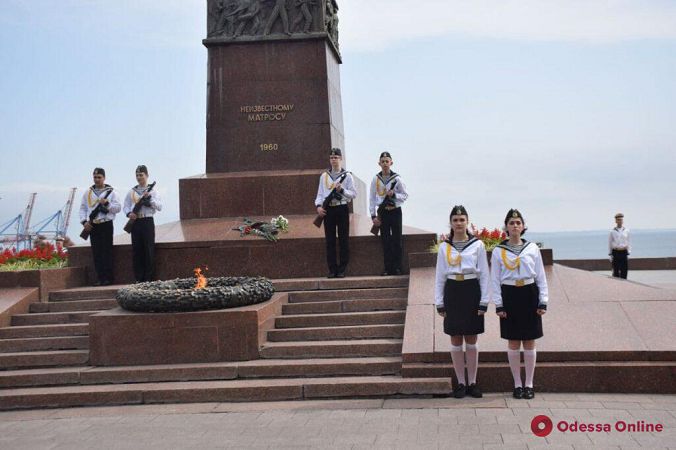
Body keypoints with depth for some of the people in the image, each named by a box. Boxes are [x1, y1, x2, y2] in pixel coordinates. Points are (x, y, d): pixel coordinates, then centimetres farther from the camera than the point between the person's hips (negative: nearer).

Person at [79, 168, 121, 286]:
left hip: (106, 224, -3)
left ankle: (108, 278, -2)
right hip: (93, 226, 4)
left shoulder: (111, 192, 4)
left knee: (107, 252, -5)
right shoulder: (88, 193, 13)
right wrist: (84, 221, -2)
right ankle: (100, 278, 7)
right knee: (96, 253, 3)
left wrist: (107, 203, -16)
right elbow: (82, 208, 13)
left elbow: (118, 207, -1)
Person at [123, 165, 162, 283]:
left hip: (147, 221, -3)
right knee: (136, 250, 2)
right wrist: (129, 213, -9)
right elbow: (126, 206, 12)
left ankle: (149, 278, 2)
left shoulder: (152, 191, 5)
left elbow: (159, 207, -4)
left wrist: (149, 198, -16)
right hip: (135, 222, 3)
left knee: (149, 250, -4)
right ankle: (138, 278, 7)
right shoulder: (132, 192, 13)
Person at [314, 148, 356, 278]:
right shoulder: (324, 176, 13)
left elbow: (353, 194, -1)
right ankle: (332, 269, 8)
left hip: (342, 209, -2)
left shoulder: (347, 176, 4)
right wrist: (318, 205, -5)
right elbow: (320, 194, 12)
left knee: (343, 240, -1)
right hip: (328, 210, 3)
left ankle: (342, 269, 4)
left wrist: (342, 190, -16)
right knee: (330, 241, 3)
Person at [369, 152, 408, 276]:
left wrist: (394, 194, -18)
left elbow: (405, 195, 1)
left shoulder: (397, 178, -5)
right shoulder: (376, 179, 0)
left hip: (395, 211, -1)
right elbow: (372, 198, 3)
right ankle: (388, 268, 11)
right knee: (385, 241, 4)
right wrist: (373, 215, -2)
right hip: (382, 212, 1)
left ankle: (397, 268, 10)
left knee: (396, 240, 2)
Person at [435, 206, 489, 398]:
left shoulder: (477, 245, 0)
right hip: (452, 293, 1)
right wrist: (439, 303, 2)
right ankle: (461, 383, 14)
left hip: (472, 291, -1)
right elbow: (440, 276, 7)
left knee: (471, 341, 5)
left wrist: (484, 301, -5)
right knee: (456, 341, 5)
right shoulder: (444, 247, 5)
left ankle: (472, 383, 15)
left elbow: (484, 275, 1)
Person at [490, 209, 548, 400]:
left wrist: (543, 302, -1)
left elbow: (541, 277, 4)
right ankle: (517, 384, 15)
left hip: (529, 295, 1)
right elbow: (495, 280, 1)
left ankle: (529, 384, 14)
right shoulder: (498, 251, 0)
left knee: (529, 342, 5)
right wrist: (498, 305, -5)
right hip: (509, 296, 0)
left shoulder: (533, 248, 2)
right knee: (513, 343, 4)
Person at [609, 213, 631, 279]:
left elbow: (629, 243, 10)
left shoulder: (626, 231, 7)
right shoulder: (612, 231, 3)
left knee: (624, 271, 1)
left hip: (624, 252, 1)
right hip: (615, 252, -1)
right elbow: (609, 243, 6)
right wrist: (610, 254, 1)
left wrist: (628, 253, 3)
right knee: (616, 271, 0)